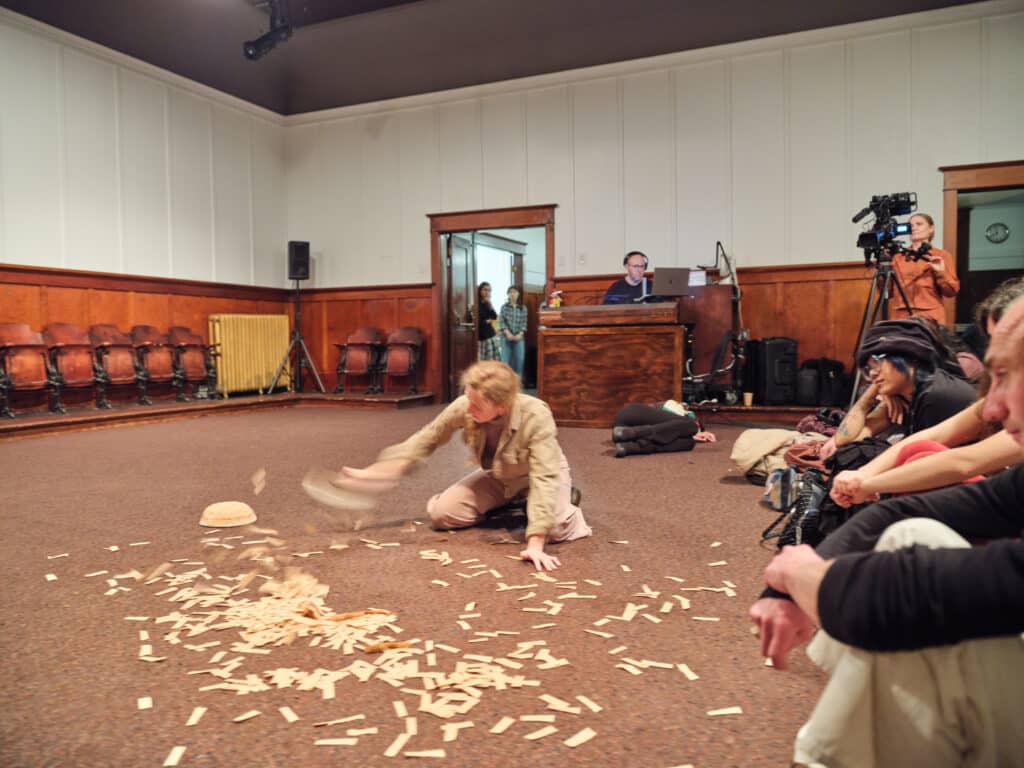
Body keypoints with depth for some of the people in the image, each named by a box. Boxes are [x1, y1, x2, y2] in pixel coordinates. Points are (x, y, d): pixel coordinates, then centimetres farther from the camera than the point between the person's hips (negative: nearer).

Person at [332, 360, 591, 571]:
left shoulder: (536, 417, -40)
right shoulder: (464, 407, -28)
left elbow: (545, 477, -43)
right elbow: (427, 439, -13)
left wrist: (535, 543, -50)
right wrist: (381, 471, -19)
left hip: (536, 476, -4)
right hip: (497, 476, 4)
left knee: (557, 528, -33)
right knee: (440, 512, -13)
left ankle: (567, 499, 6)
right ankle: (505, 505, 13)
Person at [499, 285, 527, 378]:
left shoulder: (523, 308, 6)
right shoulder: (504, 307, 4)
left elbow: (524, 323, 2)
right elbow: (501, 322, -2)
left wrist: (520, 334, -12)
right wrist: (508, 333, -14)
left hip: (519, 337, 1)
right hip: (506, 337, -1)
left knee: (519, 359, -1)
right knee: (505, 359, -2)